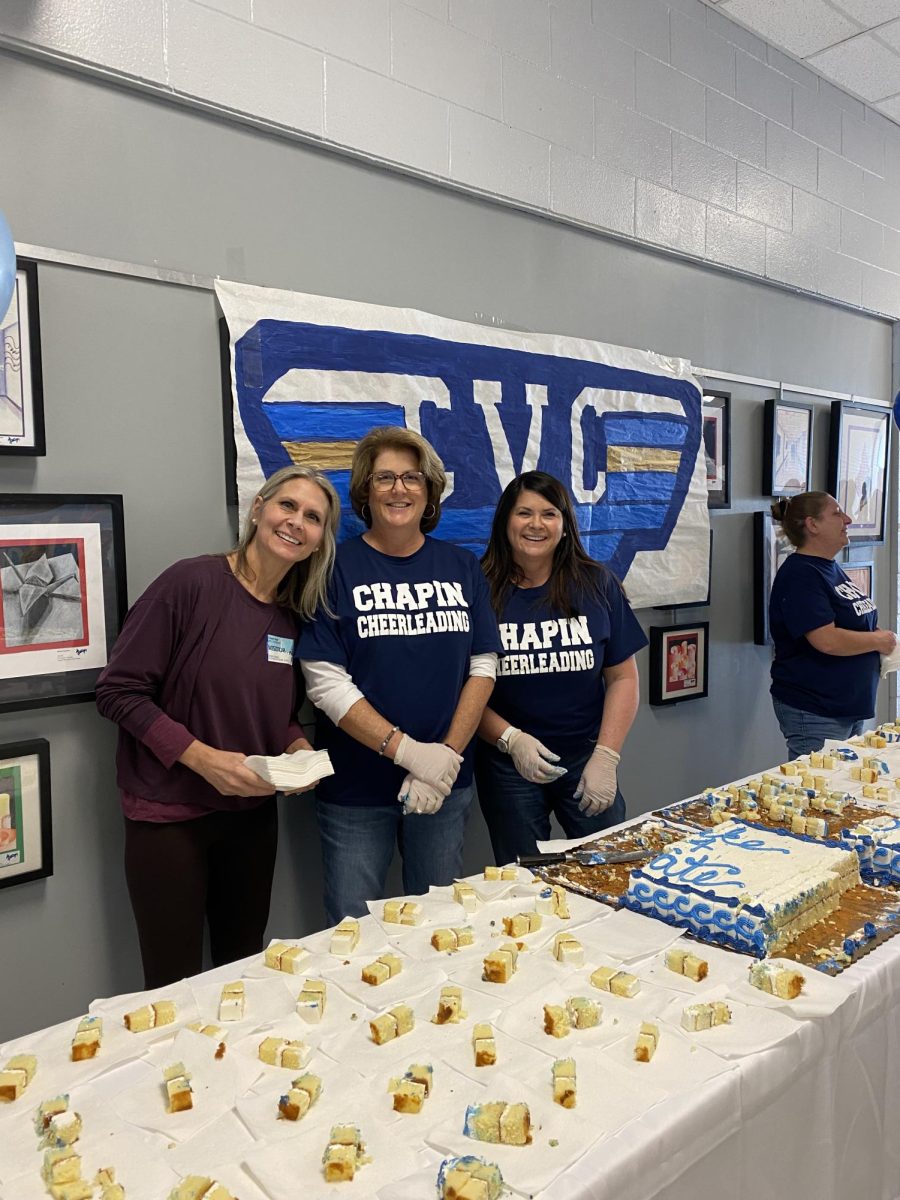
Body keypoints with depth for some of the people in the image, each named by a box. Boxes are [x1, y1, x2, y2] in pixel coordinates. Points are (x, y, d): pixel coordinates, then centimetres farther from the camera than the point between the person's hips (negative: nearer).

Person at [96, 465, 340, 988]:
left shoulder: (296, 616, 3)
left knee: (245, 968, 18)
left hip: (253, 813, 6)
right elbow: (118, 690, -15)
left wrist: (299, 749, -6)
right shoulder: (191, 582, -15)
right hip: (169, 814, -5)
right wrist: (202, 757, -22)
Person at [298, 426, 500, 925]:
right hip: (356, 789, -3)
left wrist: (448, 755, -10)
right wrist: (408, 751, -18)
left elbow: (482, 668, 2)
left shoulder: (461, 566, 5)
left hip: (446, 784, 3)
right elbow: (326, 682, -12)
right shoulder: (337, 567, -6)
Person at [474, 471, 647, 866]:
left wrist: (606, 758, -7)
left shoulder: (598, 585, -1)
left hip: (587, 758, 2)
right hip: (508, 766, -1)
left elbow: (622, 677, 0)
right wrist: (511, 740, -18)